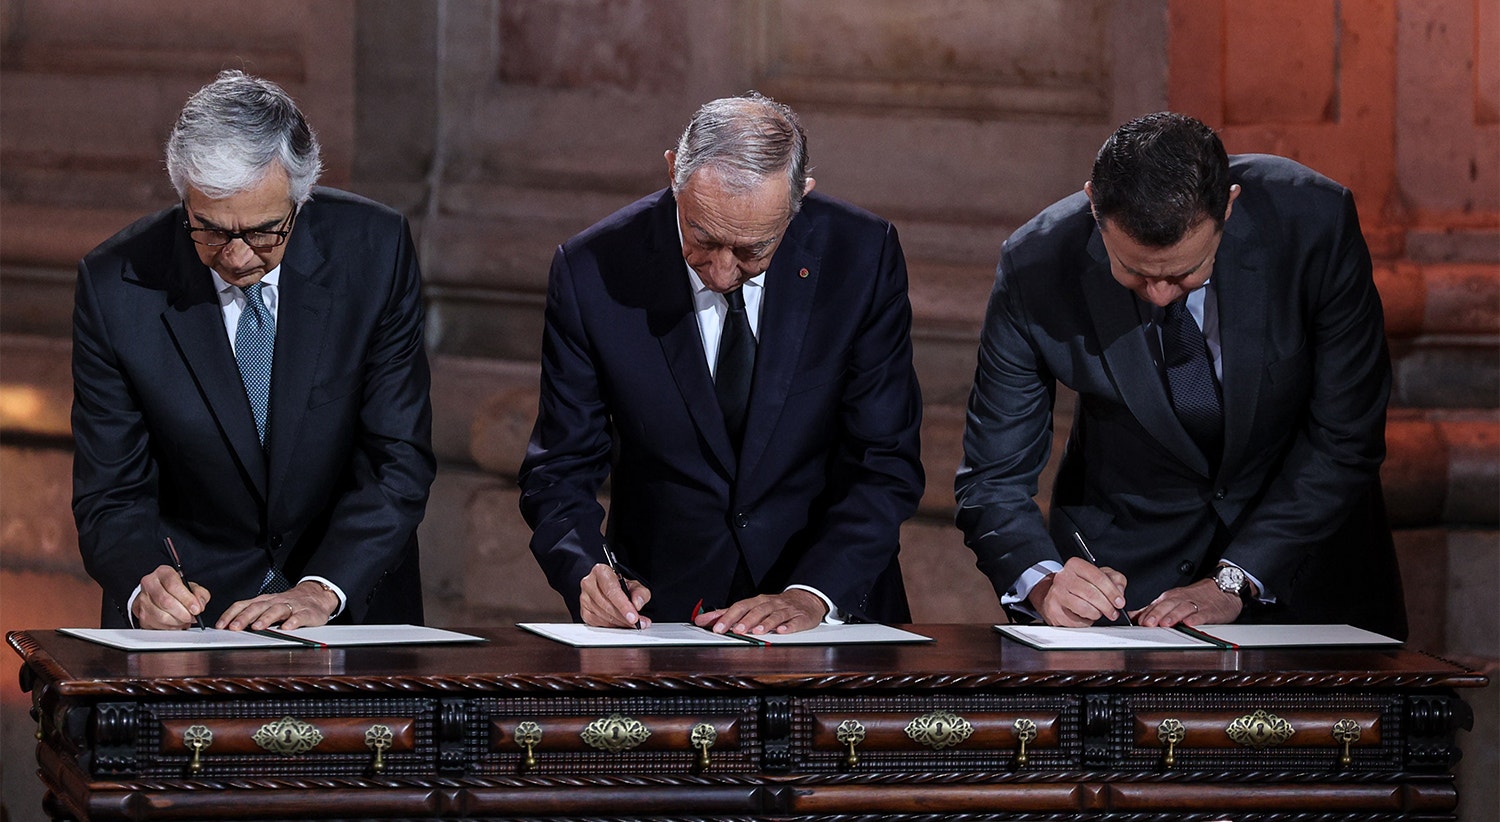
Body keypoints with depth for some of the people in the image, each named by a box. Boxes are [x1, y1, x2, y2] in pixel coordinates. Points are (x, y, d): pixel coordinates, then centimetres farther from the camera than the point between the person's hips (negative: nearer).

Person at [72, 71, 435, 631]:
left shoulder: (373, 249, -8)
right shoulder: (115, 286, -8)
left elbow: (400, 460, -6)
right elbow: (110, 496, -5)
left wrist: (321, 592, -21)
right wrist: (146, 588, -26)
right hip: (192, 607, 1)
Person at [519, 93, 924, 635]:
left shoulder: (862, 256, -7)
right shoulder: (592, 270, -7)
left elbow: (886, 465, -5)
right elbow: (560, 470, -1)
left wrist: (812, 595, -19)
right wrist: (587, 574, -20)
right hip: (659, 607, -1)